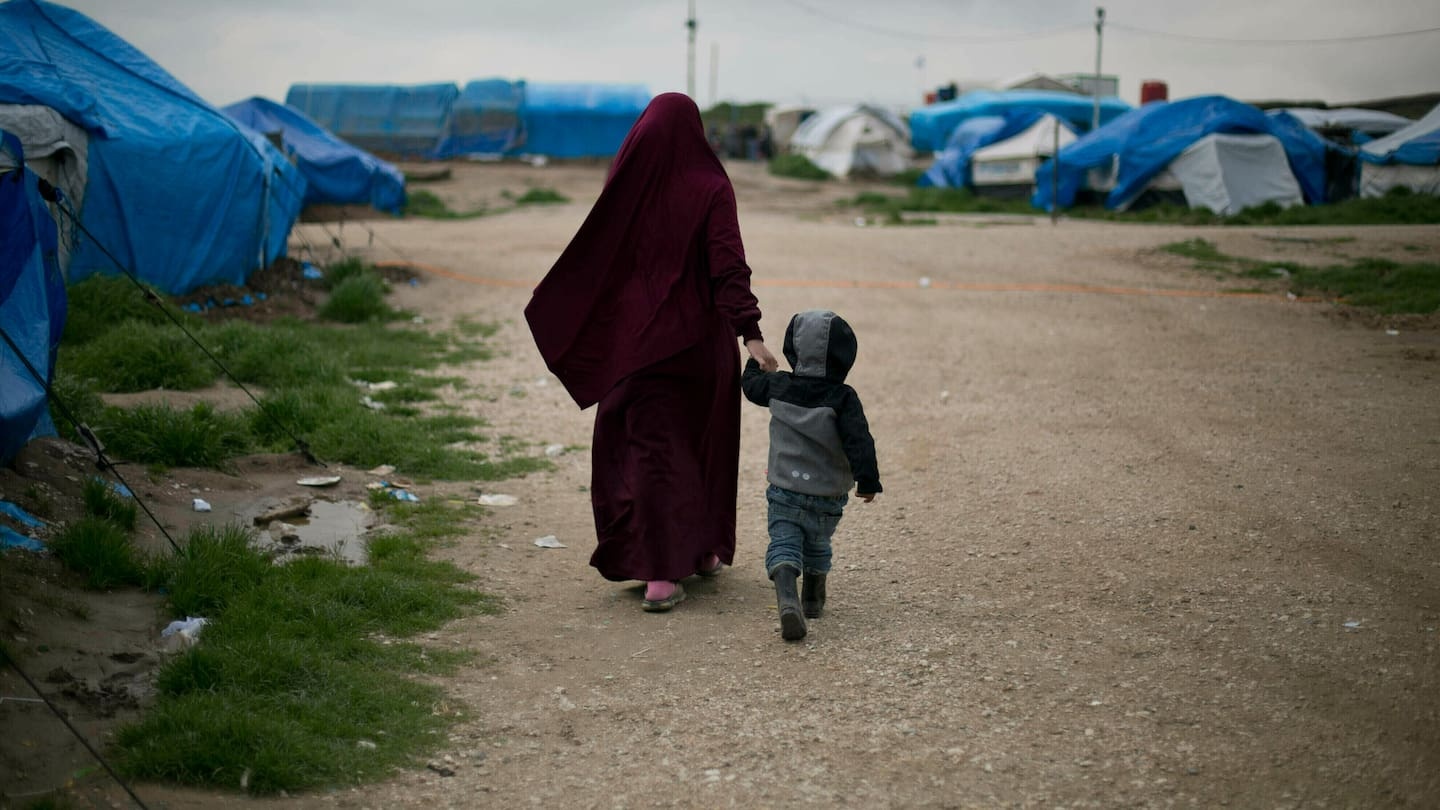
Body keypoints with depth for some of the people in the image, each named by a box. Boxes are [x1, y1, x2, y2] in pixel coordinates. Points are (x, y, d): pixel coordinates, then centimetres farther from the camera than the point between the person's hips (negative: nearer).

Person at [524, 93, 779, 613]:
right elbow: (729, 268, -17)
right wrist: (750, 334, -19)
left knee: (650, 447, 2)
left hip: (638, 338, 1)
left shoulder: (626, 185, -3)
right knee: (703, 440, 19)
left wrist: (551, 312, 14)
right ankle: (706, 550, 32)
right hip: (697, 337, 0)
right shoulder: (711, 188, -8)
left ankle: (660, 573, -9)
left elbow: (591, 258, 2)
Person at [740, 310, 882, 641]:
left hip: (784, 490, 0)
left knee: (783, 545, -5)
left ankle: (787, 600, -31)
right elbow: (858, 440, -21)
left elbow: (750, 383, 19)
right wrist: (868, 480, -17)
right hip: (828, 497, 0)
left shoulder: (777, 386, -3)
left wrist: (755, 362, 39)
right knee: (817, 546, 23)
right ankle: (813, 601, 41)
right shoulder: (843, 398, -13)